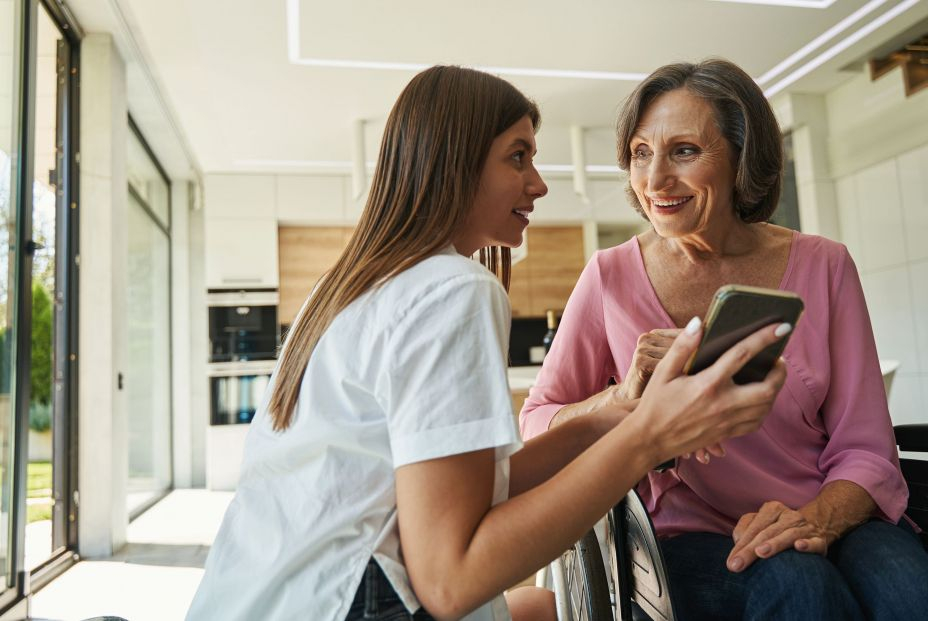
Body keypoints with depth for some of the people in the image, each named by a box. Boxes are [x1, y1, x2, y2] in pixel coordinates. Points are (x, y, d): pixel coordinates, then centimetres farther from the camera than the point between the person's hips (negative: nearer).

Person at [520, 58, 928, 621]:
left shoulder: (822, 267, -1)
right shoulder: (612, 277, -4)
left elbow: (865, 451, -1)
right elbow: (535, 427, -4)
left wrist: (817, 520, -22)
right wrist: (626, 398, -23)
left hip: (832, 520, 1)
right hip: (693, 535, 0)